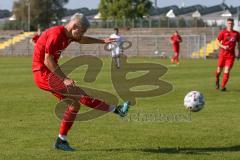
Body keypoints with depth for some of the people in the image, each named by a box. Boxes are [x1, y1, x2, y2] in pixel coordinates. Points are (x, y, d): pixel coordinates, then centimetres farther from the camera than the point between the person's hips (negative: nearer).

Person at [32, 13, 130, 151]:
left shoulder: (68, 34, 10)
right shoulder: (56, 34, -20)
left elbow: (83, 40, 33)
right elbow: (47, 61, -22)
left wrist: (102, 41, 34)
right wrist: (64, 79, -23)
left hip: (51, 74, 10)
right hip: (43, 74, -10)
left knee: (75, 104, 5)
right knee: (79, 93, -15)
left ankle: (61, 141, 10)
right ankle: (116, 109, -10)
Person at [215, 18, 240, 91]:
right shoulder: (223, 32, -2)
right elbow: (218, 42, 1)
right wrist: (223, 46, -17)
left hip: (231, 55, 1)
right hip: (222, 54, -1)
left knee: (227, 70, -9)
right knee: (219, 69, 7)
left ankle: (223, 86, -3)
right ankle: (217, 81, 39)